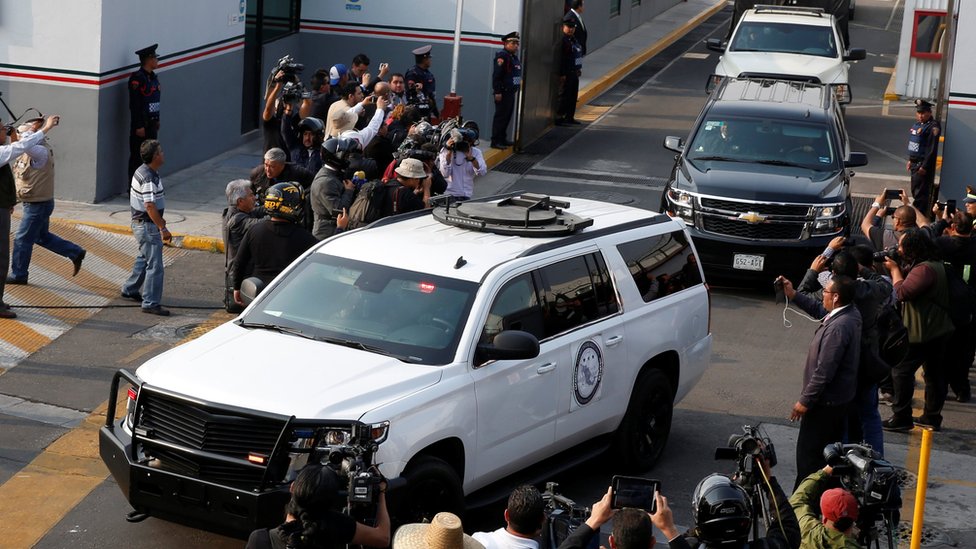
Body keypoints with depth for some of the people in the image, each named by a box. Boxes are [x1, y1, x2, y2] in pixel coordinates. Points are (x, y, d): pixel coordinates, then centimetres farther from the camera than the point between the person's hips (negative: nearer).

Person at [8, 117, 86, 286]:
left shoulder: (41, 152, -27)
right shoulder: (32, 150, 5)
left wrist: (31, 130, -29)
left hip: (38, 205, -10)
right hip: (35, 203, 10)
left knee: (22, 239, 3)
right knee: (42, 236, 22)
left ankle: (18, 275, 16)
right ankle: (76, 253, 27)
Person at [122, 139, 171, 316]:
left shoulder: (142, 171, 7)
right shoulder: (149, 178, -25)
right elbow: (150, 206, -28)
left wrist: (159, 218, 27)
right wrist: (163, 228, -26)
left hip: (140, 222, 11)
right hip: (147, 225, -11)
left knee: (144, 258, 26)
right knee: (154, 265, -7)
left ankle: (130, 289, 40)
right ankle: (151, 303, -6)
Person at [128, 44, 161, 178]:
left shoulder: (153, 77, 12)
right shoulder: (137, 78, -16)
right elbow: (134, 104, -19)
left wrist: (157, 120, 19)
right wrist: (139, 126, -20)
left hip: (151, 123, 9)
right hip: (141, 124, -9)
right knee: (137, 157, -2)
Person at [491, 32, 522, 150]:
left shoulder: (514, 57, 16)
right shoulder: (502, 56, -14)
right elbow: (496, 75, -19)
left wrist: (517, 89, 20)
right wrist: (497, 92, -22)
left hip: (511, 93, 9)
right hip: (503, 93, -9)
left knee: (507, 116, 14)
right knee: (500, 117, -7)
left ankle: (502, 139, 23)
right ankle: (495, 141, -4)